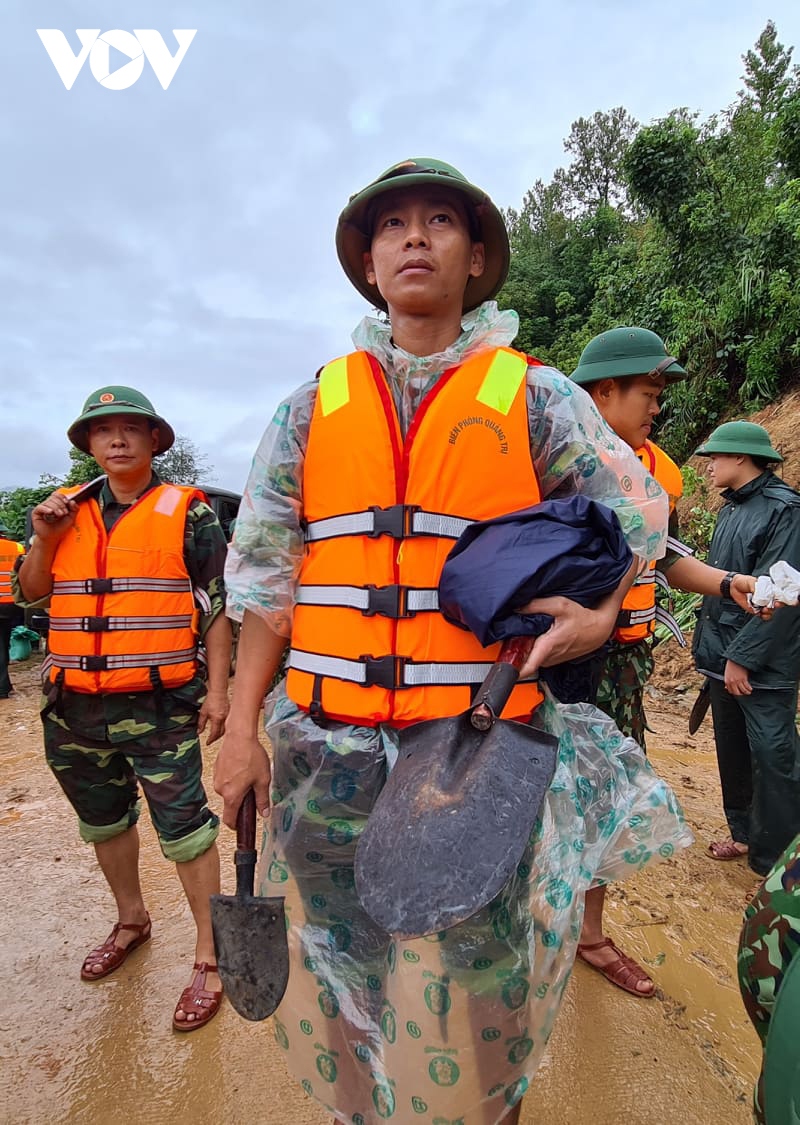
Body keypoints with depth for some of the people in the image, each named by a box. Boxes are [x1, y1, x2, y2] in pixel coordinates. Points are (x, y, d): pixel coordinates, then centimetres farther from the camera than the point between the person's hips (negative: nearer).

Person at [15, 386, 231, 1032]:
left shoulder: (187, 512, -3)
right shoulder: (67, 511, 10)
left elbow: (217, 606, -4)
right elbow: (30, 592, 14)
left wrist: (217, 688, -9)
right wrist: (44, 539, -3)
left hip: (159, 704, -5)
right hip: (75, 706, 6)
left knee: (184, 827, -1)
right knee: (103, 822, 21)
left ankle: (210, 958, 16)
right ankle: (132, 921, 45)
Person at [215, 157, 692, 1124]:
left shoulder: (533, 395, 3)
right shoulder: (315, 405, 7)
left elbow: (636, 512, 9)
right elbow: (265, 574, 6)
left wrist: (598, 612, -11)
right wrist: (241, 729, 3)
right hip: (330, 747, 2)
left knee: (473, 979, 13)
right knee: (337, 969, 17)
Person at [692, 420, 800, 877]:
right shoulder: (731, 508, 12)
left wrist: (743, 657, -19)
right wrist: (714, 647, 13)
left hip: (762, 665, -8)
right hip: (724, 656, 9)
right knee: (733, 752, 16)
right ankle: (746, 834, 31)